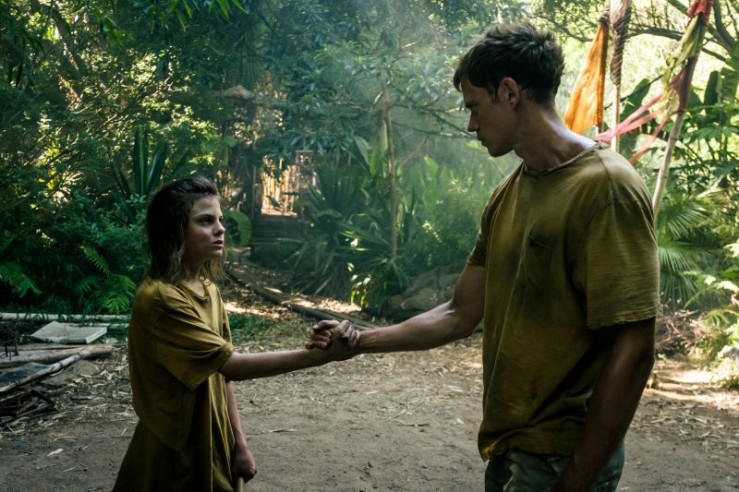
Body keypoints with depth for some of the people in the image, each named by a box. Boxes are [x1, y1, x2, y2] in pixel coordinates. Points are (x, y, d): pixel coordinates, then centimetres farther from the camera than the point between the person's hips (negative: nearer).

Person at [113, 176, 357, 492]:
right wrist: (323, 355, -31)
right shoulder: (160, 298, -23)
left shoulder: (207, 289, 4)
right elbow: (232, 365, -27)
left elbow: (221, 373, 6)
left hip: (213, 447, 7)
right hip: (175, 457, -7)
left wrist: (238, 443, 2)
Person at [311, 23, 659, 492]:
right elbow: (459, 317, 12)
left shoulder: (605, 186, -17)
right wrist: (356, 342, 9)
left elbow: (631, 352, -20)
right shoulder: (506, 195, 7)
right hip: (506, 445, 7)